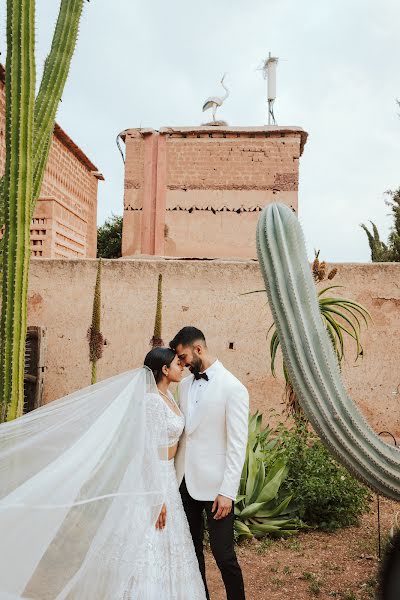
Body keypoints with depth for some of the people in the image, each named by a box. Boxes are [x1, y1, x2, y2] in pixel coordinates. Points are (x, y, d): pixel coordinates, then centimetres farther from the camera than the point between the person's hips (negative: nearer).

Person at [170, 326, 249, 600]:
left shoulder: (232, 387, -11)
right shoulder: (185, 385, 9)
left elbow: (237, 444, -13)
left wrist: (227, 491, -16)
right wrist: (174, 476, 8)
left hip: (214, 485, -6)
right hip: (185, 481, 6)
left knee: (223, 554, 2)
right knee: (192, 548, 15)